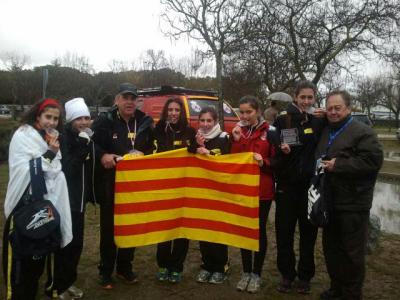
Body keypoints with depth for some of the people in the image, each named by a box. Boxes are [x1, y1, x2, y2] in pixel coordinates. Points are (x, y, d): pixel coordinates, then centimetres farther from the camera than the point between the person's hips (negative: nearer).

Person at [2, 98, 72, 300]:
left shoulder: (51, 139, 12)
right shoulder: (22, 135, -7)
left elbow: (55, 172, 10)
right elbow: (24, 171, -13)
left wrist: (54, 153, -7)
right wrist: (49, 154, -17)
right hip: (23, 203, -6)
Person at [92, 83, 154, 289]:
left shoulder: (145, 122, 6)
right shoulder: (105, 121, -6)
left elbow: (153, 149, 12)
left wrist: (144, 155, -7)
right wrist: (102, 156, -25)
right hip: (110, 184, -3)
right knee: (108, 227, 5)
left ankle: (125, 268, 30)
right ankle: (105, 271, 22)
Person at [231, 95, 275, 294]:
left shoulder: (270, 133, -4)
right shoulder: (237, 131, 7)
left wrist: (264, 163, -20)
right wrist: (236, 141, -13)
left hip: (262, 190, -3)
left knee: (260, 230, 7)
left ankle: (256, 274, 21)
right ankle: (246, 272, 25)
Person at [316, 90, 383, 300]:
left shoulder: (362, 131, -9)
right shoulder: (325, 132, 15)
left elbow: (373, 160, -21)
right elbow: (318, 159, 27)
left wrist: (338, 165, -21)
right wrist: (318, 166, 5)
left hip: (353, 204, -7)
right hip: (329, 202, 8)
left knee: (352, 252, 2)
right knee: (331, 248, 16)